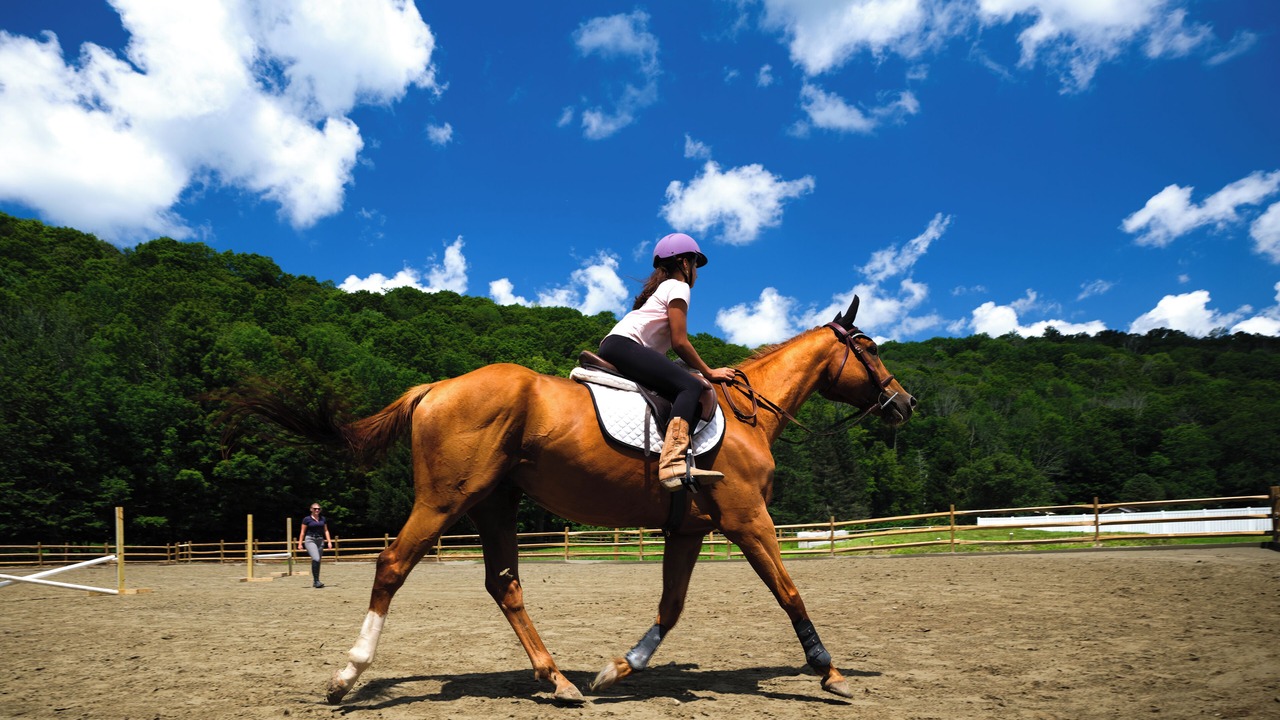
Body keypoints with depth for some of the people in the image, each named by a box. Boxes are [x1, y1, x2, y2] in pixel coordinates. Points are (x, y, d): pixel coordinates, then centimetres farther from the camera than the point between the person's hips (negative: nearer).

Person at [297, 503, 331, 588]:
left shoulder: (323, 519, 11)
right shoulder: (307, 519, -1)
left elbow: (326, 531, 13)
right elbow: (302, 532, 0)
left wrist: (329, 542, 5)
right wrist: (300, 543, -4)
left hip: (320, 540, 5)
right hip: (310, 540, -5)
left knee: (318, 561, 6)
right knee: (316, 559, -22)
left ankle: (315, 582, 16)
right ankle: (316, 581, -18)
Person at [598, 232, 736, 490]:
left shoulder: (662, 287, 33)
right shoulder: (678, 286, 5)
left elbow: (667, 344, 27)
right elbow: (679, 342, -4)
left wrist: (700, 372, 25)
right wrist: (709, 372, 5)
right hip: (622, 345, -10)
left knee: (692, 396, -1)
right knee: (691, 386, -26)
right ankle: (673, 463, -46)